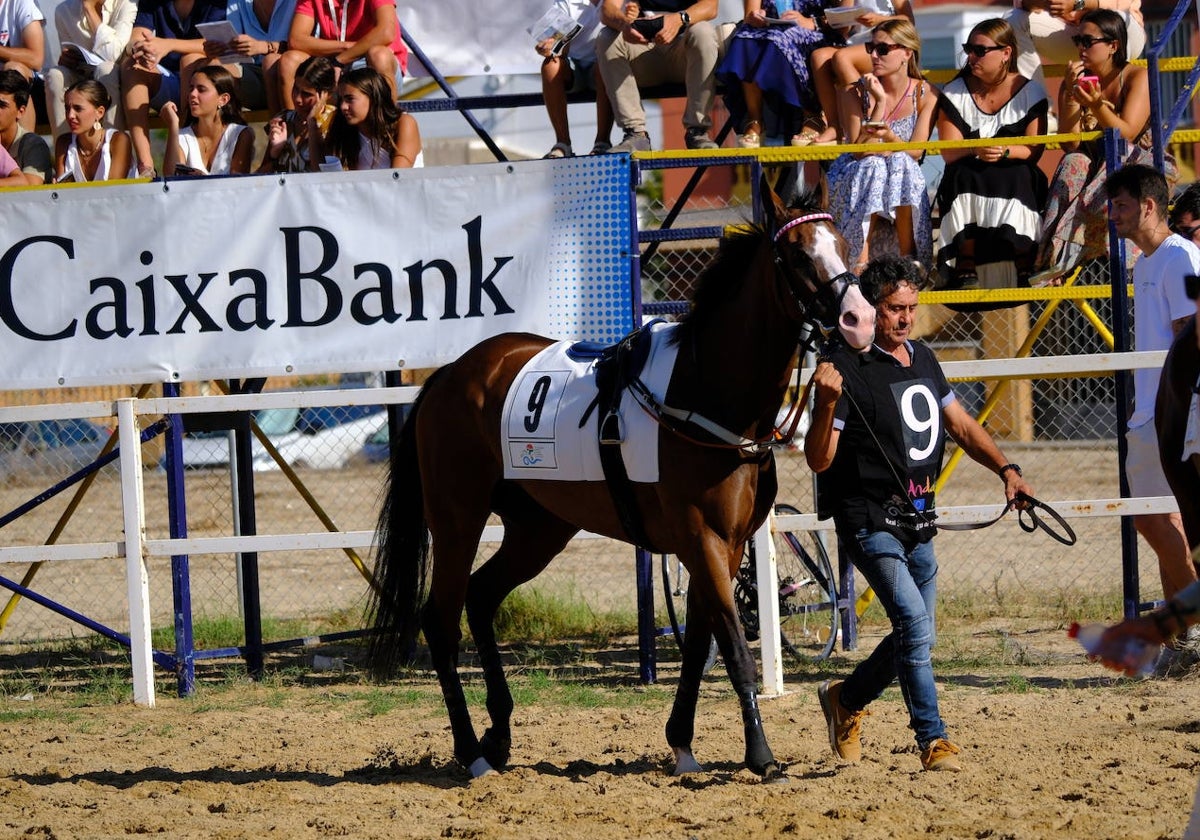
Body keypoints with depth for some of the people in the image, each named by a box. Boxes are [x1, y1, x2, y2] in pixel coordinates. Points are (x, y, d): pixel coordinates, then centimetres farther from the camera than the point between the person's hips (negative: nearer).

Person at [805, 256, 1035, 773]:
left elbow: (960, 426, 22)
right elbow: (819, 459, -17)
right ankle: (933, 740, -13)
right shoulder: (847, 367, -13)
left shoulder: (923, 360, 11)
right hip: (870, 521, -8)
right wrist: (828, 403, -33)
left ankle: (846, 700, 35)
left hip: (918, 522, 8)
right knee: (915, 625, -19)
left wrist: (1005, 469, 9)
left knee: (915, 636, 14)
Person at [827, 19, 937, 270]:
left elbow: (915, 153, -10)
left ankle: (907, 260, -28)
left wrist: (890, 137, -32)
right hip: (857, 179, 0)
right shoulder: (859, 92, -5)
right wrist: (880, 103, -20)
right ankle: (859, 264, -39)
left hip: (906, 176, 0)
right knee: (873, 169, -33)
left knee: (901, 166, -32)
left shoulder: (925, 94, -3)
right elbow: (860, 152, -13)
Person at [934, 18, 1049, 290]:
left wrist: (1005, 152, -26)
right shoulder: (954, 93, 4)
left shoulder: (1030, 93, 2)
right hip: (967, 182, 1)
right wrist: (974, 150, -26)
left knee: (1019, 176, -34)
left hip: (1017, 178, -1)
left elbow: (1034, 149, -6)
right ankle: (967, 267, -39)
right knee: (962, 174, -32)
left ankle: (1024, 267, -34)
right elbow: (948, 153, -4)